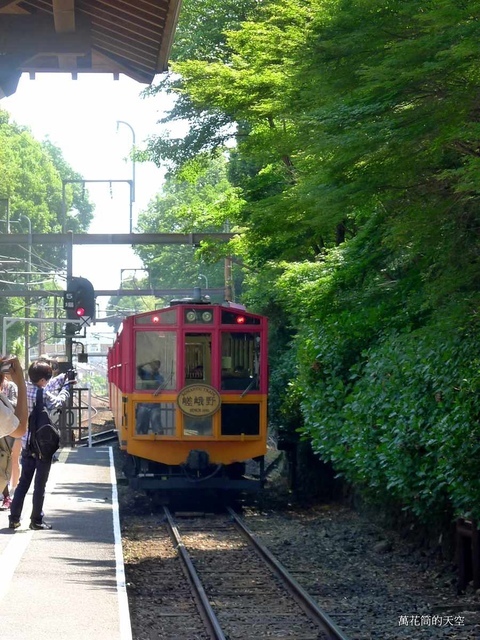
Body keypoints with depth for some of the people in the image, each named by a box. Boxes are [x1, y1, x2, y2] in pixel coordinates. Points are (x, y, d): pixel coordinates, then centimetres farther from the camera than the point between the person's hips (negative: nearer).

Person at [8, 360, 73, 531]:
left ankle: (14, 518, 12)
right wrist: (66, 387, 13)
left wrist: (61, 379, 21)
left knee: (23, 482, 13)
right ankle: (36, 520, 9)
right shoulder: (45, 395, -20)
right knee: (40, 485, 3)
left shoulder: (26, 388, -1)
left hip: (27, 444, 6)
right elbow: (59, 402, -1)